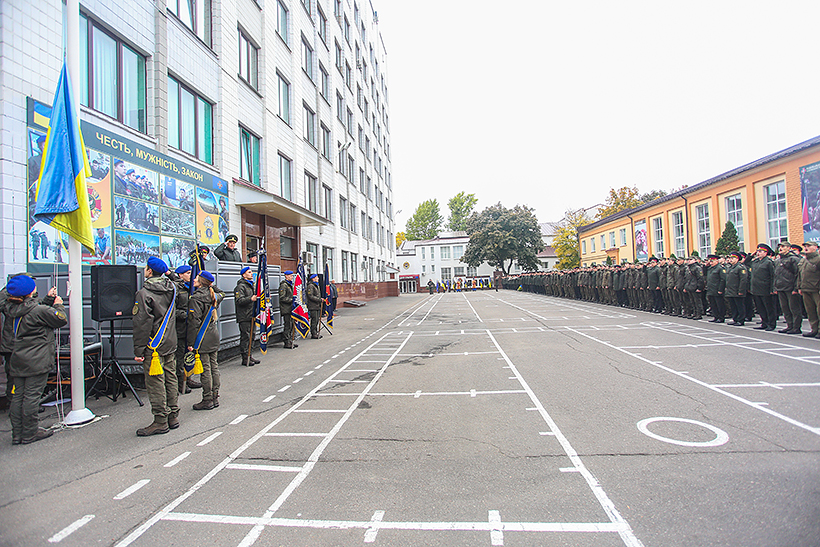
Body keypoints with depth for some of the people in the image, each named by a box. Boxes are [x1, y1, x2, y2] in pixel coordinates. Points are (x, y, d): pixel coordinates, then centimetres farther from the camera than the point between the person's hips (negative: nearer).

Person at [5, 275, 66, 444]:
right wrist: (58, 305, 7)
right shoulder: (37, 310, -17)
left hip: (18, 361, 8)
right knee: (32, 396, 0)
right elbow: (61, 319, -7)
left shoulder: (13, 310, 6)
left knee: (18, 396, 12)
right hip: (37, 362, -8)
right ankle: (30, 433, 9)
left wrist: (49, 299, 21)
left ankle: (17, 434, 20)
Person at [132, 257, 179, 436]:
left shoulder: (144, 293, -15)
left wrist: (138, 350, -11)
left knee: (155, 383, 0)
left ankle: (160, 421, 5)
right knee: (170, 378, 13)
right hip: (170, 343, 7)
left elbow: (142, 324, -16)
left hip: (154, 346, -7)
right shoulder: (171, 288, 5)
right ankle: (173, 416, 20)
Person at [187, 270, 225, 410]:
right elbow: (221, 294, 35)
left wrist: (191, 342, -14)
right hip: (214, 336, 8)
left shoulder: (195, 298, -14)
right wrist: (211, 285, 23)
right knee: (214, 366, 12)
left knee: (205, 369, -1)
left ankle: (207, 400, 6)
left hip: (202, 339, -8)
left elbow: (194, 322, -17)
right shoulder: (212, 295, 7)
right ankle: (215, 397, 19)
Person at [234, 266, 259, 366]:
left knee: (251, 336, 12)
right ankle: (245, 358, -1)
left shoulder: (251, 285, 20)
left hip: (251, 315, 9)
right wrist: (250, 299, -33)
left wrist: (257, 297, 19)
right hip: (244, 317, -9)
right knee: (245, 337, -6)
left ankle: (249, 355, 21)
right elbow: (239, 301, -21)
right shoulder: (241, 286, -10)